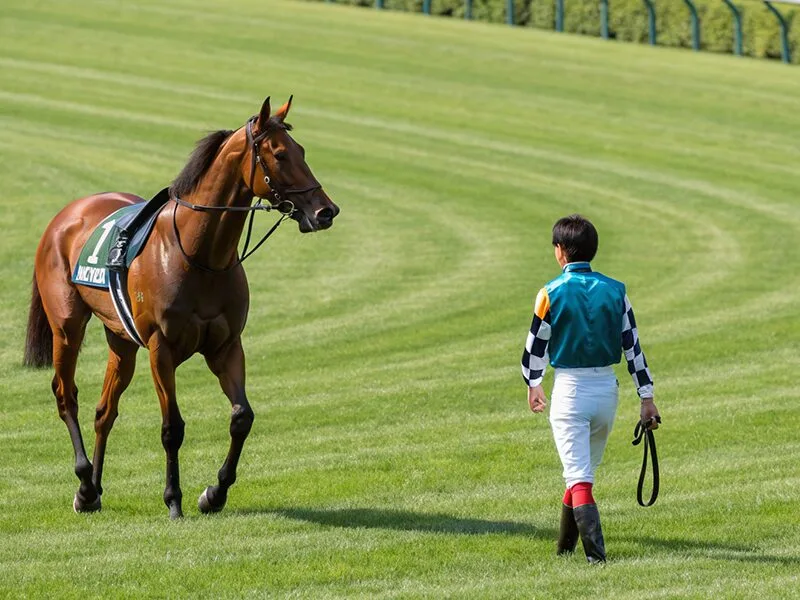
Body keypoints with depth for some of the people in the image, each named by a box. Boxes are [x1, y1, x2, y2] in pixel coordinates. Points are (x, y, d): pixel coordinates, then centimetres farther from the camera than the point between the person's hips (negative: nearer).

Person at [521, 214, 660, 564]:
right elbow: (633, 346, 2)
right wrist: (646, 399, 5)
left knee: (578, 476, -5)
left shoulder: (551, 293, -9)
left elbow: (536, 345, 1)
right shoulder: (615, 291, 1)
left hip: (569, 390, -4)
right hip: (607, 388, 4)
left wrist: (533, 385, 19)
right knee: (585, 468, 19)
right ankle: (566, 545, 30)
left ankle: (595, 551, -19)